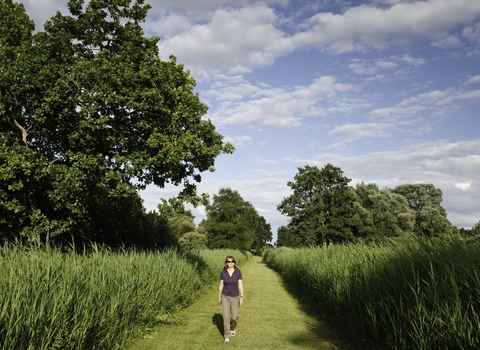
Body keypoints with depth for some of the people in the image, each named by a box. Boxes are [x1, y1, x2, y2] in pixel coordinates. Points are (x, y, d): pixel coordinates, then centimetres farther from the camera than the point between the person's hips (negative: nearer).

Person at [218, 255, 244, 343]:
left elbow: (240, 285, -9)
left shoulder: (238, 272, -10)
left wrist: (241, 297, -13)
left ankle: (233, 328, 41)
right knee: (226, 317, -6)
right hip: (225, 297, 0)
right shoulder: (223, 272, -8)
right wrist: (219, 297, 3)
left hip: (235, 297, 0)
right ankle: (227, 336, 7)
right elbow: (221, 285, -1)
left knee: (234, 316, 8)